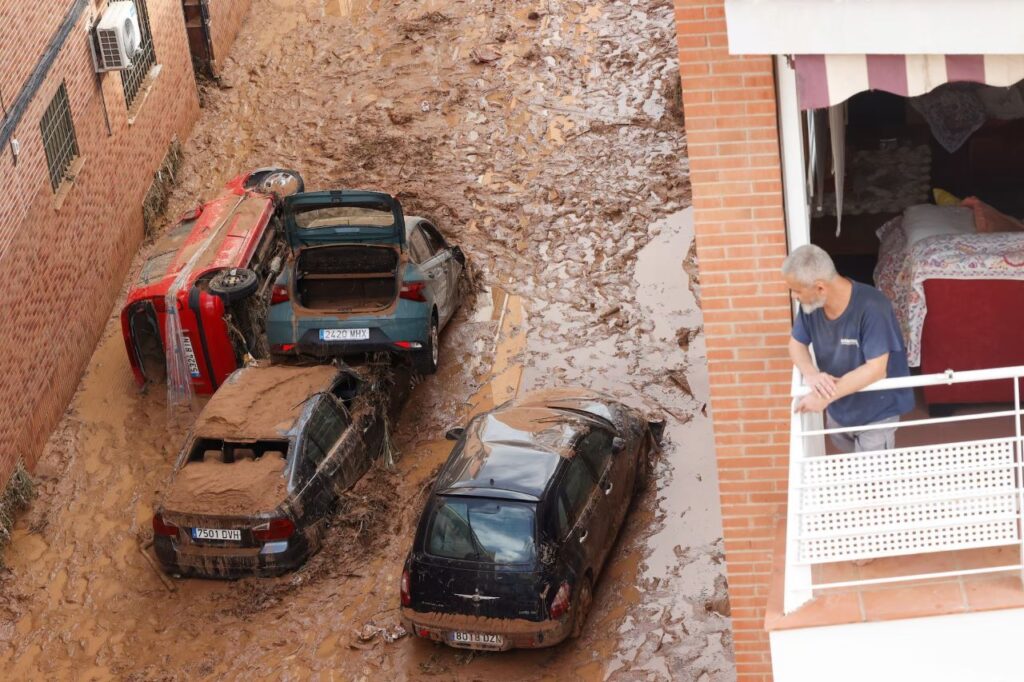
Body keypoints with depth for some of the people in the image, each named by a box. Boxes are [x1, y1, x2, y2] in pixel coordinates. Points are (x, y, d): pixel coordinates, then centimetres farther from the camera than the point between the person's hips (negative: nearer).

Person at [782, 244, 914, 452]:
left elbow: (876, 369, -35)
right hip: (838, 410, 6)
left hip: (876, 412, -6)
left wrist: (827, 396, -37)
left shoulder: (871, 307, -35)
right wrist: (811, 374, -25)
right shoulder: (811, 304, -15)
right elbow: (796, 343, -2)